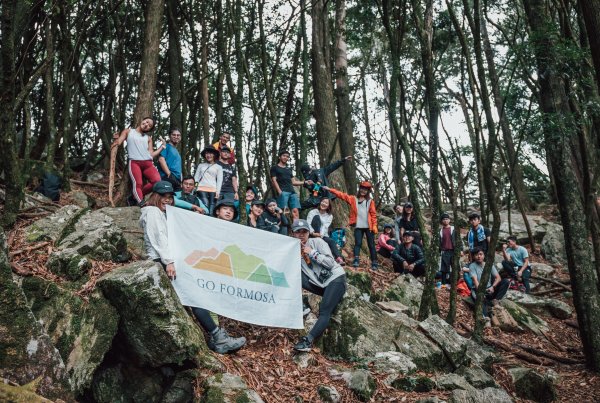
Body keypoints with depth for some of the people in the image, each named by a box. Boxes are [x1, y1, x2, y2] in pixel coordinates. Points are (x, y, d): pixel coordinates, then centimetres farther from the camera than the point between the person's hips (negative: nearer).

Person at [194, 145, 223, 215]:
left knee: (211, 211, -14)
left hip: (213, 190, 0)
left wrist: (218, 192, -5)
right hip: (202, 189, 1)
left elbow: (219, 180, 8)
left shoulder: (218, 167, 15)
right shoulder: (201, 165, 22)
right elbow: (196, 177, 18)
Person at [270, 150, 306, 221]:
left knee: (295, 211, -9)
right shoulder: (275, 168, 13)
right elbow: (274, 180, 2)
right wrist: (279, 191, -12)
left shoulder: (289, 169, 30)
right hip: (283, 192, -5)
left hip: (292, 192, 5)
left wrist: (304, 182, 14)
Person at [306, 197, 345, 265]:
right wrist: (313, 233, -32)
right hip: (312, 235, -2)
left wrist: (320, 235, -28)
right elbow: (308, 223, -13)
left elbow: (325, 227, -8)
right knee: (317, 217, -22)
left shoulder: (329, 216, 10)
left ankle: (339, 258, -49)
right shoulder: (313, 212, 2)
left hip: (323, 236, 3)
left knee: (332, 242, -29)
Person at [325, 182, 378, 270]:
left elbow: (373, 214, 4)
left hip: (369, 227, 0)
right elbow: (341, 195, 3)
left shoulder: (370, 201, 7)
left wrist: (374, 226, -4)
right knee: (358, 243, -7)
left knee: (371, 245, 3)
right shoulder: (353, 199, 8)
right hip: (358, 226, 0)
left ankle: (374, 263, 7)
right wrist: (330, 189, -5)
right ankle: (355, 260, -9)